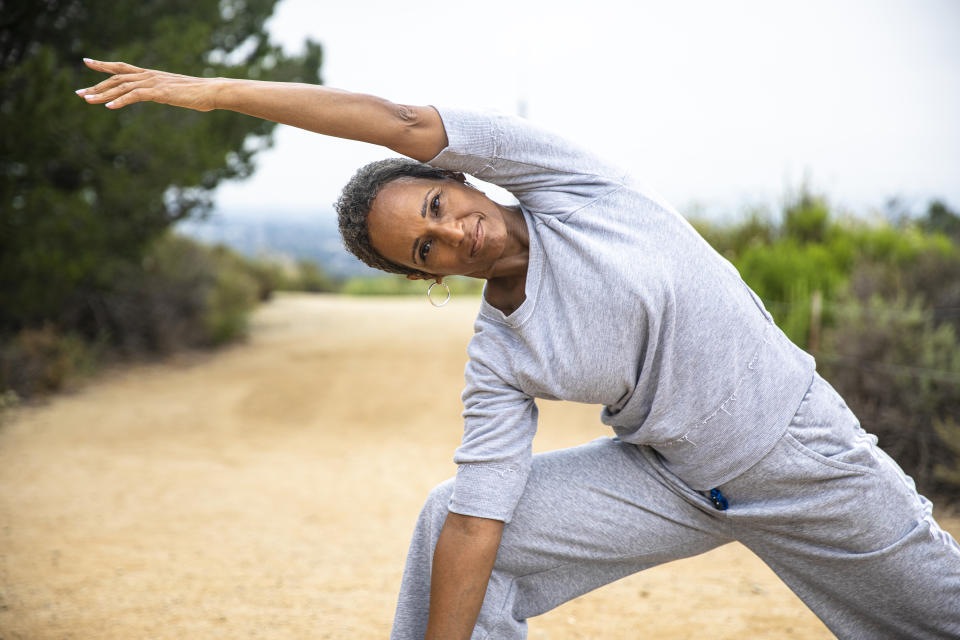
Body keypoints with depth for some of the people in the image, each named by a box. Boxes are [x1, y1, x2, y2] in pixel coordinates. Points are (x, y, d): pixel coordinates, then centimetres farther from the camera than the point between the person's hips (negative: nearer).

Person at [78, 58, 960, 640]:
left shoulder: (561, 182, -17)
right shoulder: (499, 361, -11)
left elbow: (403, 124, -26)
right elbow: (477, 527, -14)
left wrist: (217, 89, -24)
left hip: (802, 454, -2)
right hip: (669, 478, 2)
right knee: (449, 517, -8)